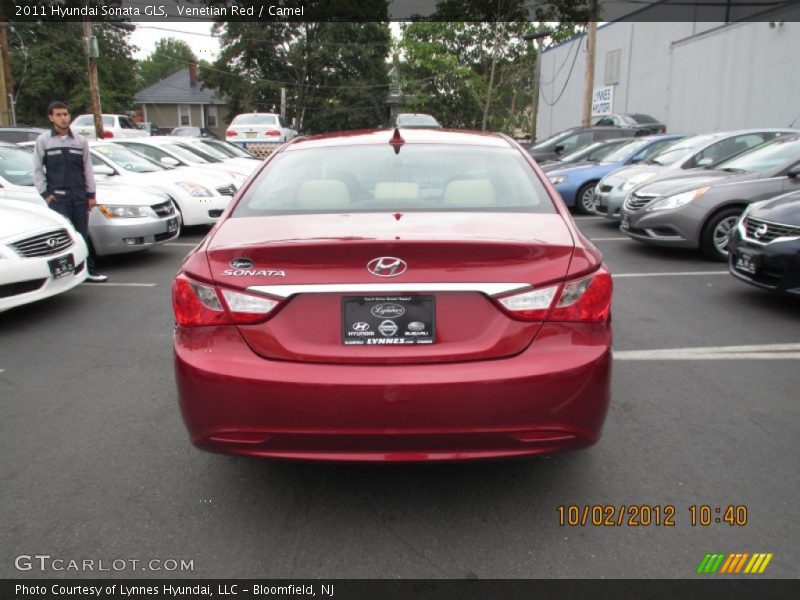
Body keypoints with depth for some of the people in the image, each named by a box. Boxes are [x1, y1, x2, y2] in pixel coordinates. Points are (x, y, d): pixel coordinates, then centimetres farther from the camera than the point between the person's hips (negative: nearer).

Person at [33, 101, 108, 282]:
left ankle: (88, 271, 12)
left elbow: (87, 168, 12)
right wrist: (44, 194, -3)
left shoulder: (80, 140, 11)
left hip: (79, 196, 3)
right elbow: (37, 170, 4)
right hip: (57, 197, -3)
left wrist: (91, 194, 7)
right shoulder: (43, 140, 3)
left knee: (82, 235, 7)